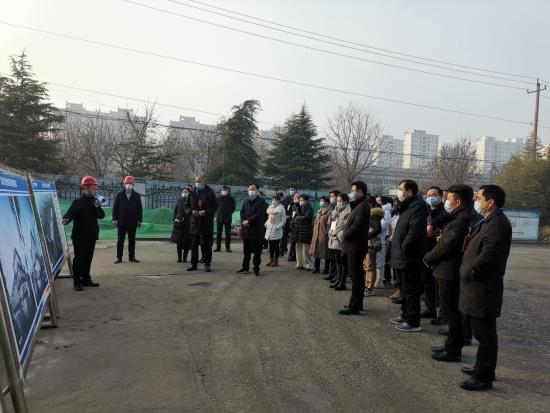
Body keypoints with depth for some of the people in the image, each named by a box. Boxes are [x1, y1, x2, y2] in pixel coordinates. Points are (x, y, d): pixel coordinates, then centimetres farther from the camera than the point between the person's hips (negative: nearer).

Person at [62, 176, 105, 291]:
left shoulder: (94, 202, 10)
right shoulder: (78, 202, -10)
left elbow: (101, 216, 7)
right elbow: (69, 214, -21)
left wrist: (98, 207, -11)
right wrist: (65, 220, -42)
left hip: (91, 236, 6)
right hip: (80, 237, -6)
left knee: (88, 259, 14)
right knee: (79, 259, 0)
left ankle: (86, 279, 24)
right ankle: (77, 282, 8)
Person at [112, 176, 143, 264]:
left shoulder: (137, 195, 5)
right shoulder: (119, 195, 4)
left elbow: (140, 208, 5)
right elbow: (115, 207, 2)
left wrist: (139, 219, -1)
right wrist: (115, 218, -5)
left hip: (132, 222, 1)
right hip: (121, 222, -1)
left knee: (132, 240, 7)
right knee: (120, 240, 4)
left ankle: (132, 257, 14)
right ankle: (119, 257, 9)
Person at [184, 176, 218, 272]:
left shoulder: (210, 193, 1)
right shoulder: (192, 193, 8)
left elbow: (215, 206, -1)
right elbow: (186, 205, 12)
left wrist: (206, 212, -16)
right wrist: (191, 211, -9)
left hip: (207, 222, -2)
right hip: (194, 222, 3)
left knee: (207, 245, 2)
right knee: (194, 245, 7)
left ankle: (207, 264, 10)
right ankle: (194, 264, 15)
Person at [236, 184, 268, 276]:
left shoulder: (261, 201, -4)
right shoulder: (246, 201, 15)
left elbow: (259, 214, -14)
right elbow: (242, 212, 12)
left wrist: (249, 220, -16)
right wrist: (243, 221, -7)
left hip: (257, 230, -5)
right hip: (246, 229, 5)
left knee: (257, 251, 1)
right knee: (246, 250, 11)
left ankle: (256, 268, 9)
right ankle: (245, 268, 19)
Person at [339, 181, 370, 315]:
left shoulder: (363, 206, -15)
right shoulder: (359, 205, 17)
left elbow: (356, 226, -23)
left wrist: (345, 234, -9)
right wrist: (346, 233, 3)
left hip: (356, 247, -10)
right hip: (354, 246, 10)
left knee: (356, 277, -5)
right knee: (357, 276, 16)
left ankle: (354, 307, 1)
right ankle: (357, 304, 25)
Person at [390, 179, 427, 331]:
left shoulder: (417, 208, -18)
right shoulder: (407, 207, 16)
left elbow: (414, 232, -26)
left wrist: (403, 249, -19)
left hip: (409, 259, -11)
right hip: (401, 258, 11)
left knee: (410, 291, -2)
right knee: (404, 289, 20)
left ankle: (413, 322, 7)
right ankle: (405, 315, 33)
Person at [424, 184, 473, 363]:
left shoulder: (461, 221, -20)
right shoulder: (456, 218, 13)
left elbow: (447, 246, -23)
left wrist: (429, 258, -9)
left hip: (450, 274, -10)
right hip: (449, 272, 10)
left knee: (452, 312, 1)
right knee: (451, 311, 17)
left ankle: (453, 350, 12)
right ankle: (451, 346, 29)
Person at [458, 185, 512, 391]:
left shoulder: (498, 223, -19)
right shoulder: (489, 221, 14)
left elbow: (488, 255, -25)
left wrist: (470, 273, -15)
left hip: (484, 288, -10)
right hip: (478, 286, 10)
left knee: (485, 333, 0)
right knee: (482, 331, 20)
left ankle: (484, 377, 11)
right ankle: (483, 367, 34)